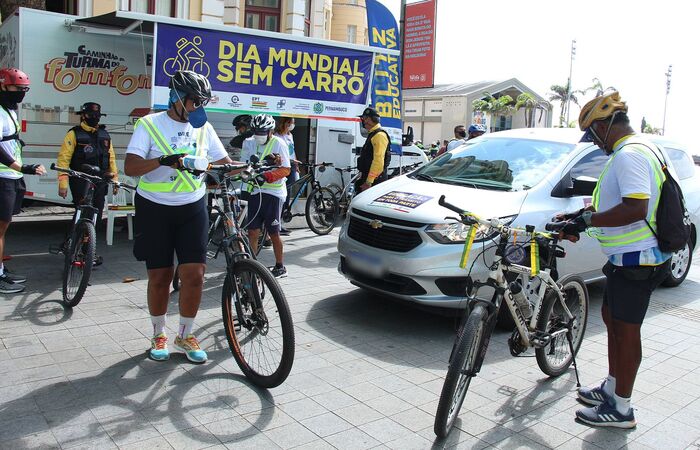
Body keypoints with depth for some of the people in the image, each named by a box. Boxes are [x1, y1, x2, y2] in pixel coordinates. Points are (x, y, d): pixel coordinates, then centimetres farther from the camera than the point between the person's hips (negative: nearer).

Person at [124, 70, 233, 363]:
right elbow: (130, 167, -15)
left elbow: (224, 162, 12)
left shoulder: (203, 128, 7)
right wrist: (163, 160, -31)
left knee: (194, 274, -4)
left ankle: (185, 335, 15)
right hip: (155, 209, -2)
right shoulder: (150, 124, -5)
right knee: (160, 276, 5)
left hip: (192, 208, 3)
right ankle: (159, 335, 26)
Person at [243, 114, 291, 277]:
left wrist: (267, 176, -25)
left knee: (273, 233, 3)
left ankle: (280, 267, 16)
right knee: (252, 232, 2)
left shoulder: (278, 144, -5)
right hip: (255, 191, 4)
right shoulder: (250, 144, 10)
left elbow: (286, 170, -12)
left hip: (273, 192, -4)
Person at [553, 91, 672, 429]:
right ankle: (611, 388, 34)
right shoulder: (641, 148, 15)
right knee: (612, 319, 20)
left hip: (636, 259, -11)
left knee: (626, 330, -1)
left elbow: (636, 209, -32)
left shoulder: (628, 154, -20)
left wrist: (587, 219, -25)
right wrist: (582, 215, 16)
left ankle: (621, 409, 12)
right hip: (630, 256, 11)